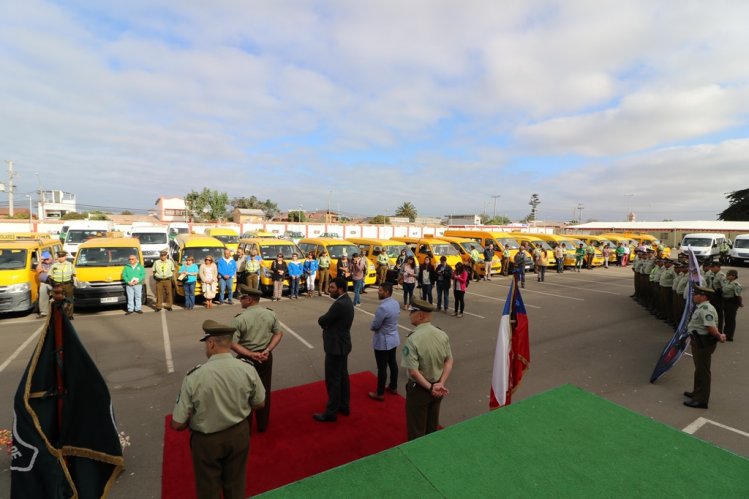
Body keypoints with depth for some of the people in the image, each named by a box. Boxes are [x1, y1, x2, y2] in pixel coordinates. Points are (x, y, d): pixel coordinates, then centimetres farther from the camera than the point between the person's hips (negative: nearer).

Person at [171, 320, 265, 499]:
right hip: (239, 434, 2)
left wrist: (193, 422, 5)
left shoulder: (194, 377, -27)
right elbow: (259, 404, -4)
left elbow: (177, 424, -17)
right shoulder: (248, 369, -19)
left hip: (206, 440, -2)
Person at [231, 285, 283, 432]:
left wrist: (251, 355, -16)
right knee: (264, 391, 16)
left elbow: (232, 343, -20)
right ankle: (262, 425, 32)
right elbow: (279, 333, -2)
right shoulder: (270, 314, -5)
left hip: (246, 359, -3)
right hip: (265, 357, 4)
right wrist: (267, 351, -8)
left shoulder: (239, 318, -18)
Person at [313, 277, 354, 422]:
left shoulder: (339, 304, -27)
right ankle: (344, 405, 34)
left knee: (332, 380, 3)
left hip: (336, 346, -10)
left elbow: (321, 321, -20)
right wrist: (327, 323, -6)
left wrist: (324, 321, 0)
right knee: (342, 376, 20)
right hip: (342, 344, 10)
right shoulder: (346, 301, 6)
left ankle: (331, 412, 17)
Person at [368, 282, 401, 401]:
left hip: (383, 342, -9)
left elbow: (374, 326, -21)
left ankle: (380, 394, 18)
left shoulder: (382, 307, -29)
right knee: (393, 363, 21)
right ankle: (393, 387, 37)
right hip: (394, 338, 9)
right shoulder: (396, 303, -1)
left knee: (382, 367, 4)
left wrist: (372, 326, 1)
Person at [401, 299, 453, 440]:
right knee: (433, 425, 25)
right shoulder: (442, 334, -8)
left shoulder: (413, 339, -26)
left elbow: (413, 371, -26)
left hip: (419, 389, -6)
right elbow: (449, 361, -5)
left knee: (416, 429, 15)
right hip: (437, 388, 6)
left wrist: (430, 387, -16)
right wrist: (440, 384, -9)